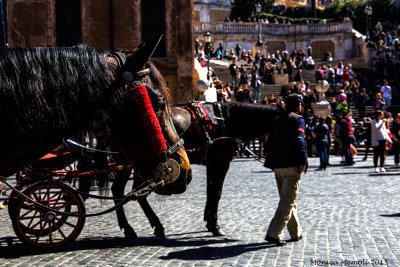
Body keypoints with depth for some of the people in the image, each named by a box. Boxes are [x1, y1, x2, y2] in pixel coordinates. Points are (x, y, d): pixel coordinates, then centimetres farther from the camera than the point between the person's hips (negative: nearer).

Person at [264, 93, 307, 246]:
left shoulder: (276, 121, 18)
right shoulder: (297, 119, -4)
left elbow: (270, 143, 18)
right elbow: (299, 141, -17)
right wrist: (303, 162, -19)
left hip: (277, 166, 8)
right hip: (291, 166, -8)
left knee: (287, 200, 16)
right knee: (288, 201, -7)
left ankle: (296, 233, 25)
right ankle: (273, 233, -17)